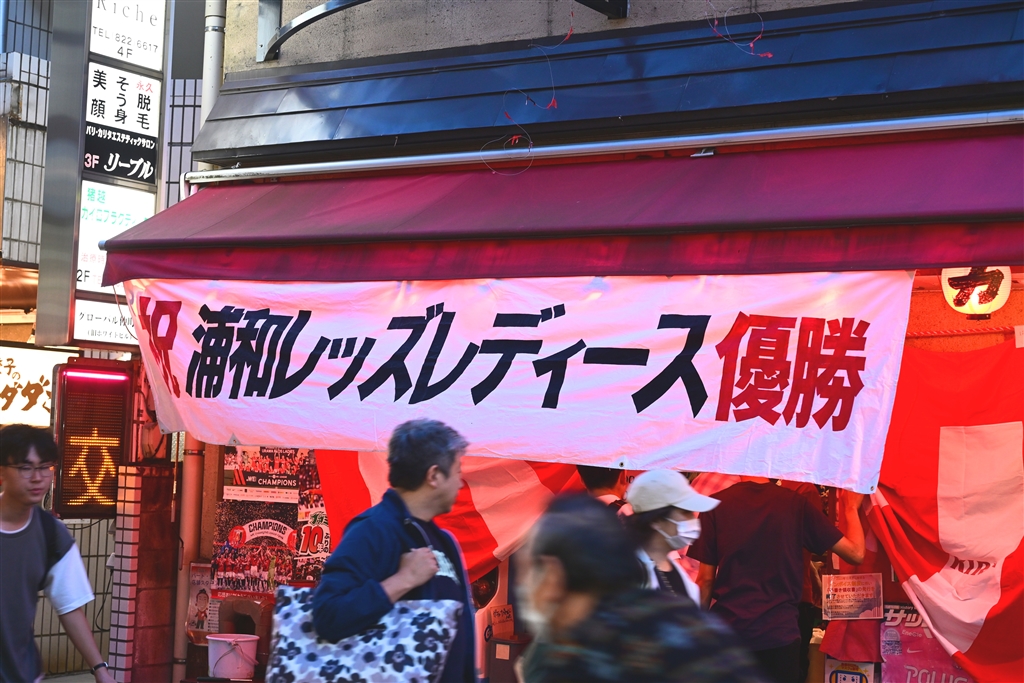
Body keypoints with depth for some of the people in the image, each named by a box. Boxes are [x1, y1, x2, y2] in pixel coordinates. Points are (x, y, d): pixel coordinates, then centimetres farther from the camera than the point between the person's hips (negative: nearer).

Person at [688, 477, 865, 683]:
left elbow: (706, 579, -4)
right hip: (780, 633, 0)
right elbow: (855, 553, -2)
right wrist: (851, 509, 15)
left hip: (726, 631, 0)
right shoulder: (795, 503, -6)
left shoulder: (716, 504, -6)